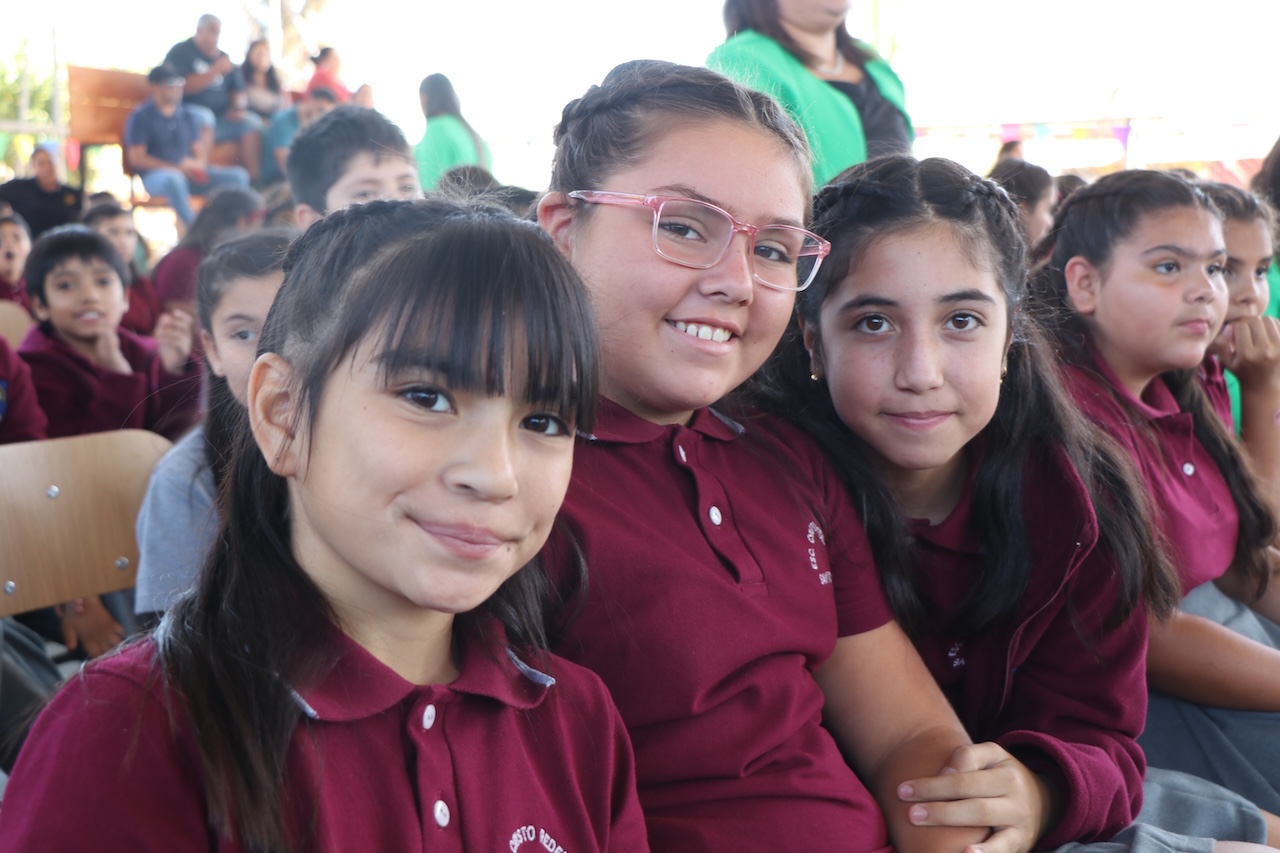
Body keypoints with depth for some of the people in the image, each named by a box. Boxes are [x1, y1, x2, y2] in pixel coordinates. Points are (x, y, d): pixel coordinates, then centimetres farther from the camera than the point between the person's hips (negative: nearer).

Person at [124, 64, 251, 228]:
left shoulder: (187, 116, 18)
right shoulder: (140, 117, 2)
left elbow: (201, 152, 17)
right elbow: (137, 158, -6)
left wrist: (200, 164, -10)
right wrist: (177, 167, -15)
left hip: (188, 174, 5)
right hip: (155, 176, -5)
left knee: (238, 176, -14)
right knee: (174, 178, -42)